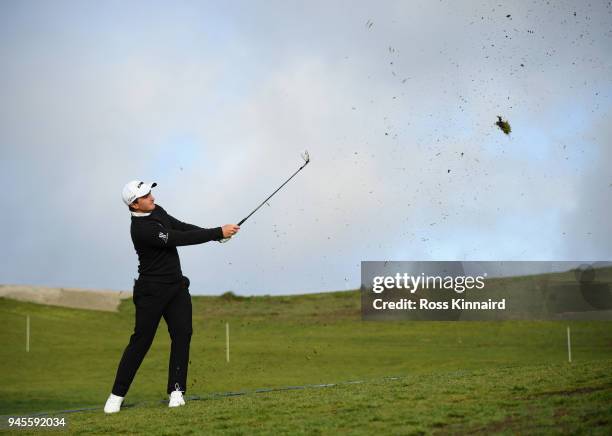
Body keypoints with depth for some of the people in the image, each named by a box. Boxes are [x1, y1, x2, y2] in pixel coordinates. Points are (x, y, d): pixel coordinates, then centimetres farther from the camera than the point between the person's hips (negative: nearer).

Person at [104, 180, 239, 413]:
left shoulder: (158, 211, 6)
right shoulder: (141, 229, -23)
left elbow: (183, 228, 7)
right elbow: (180, 239, -26)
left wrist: (216, 233, -9)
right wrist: (218, 232, -23)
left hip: (177, 286, 8)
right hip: (152, 291, -8)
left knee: (182, 334, -3)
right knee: (141, 340, -5)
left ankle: (176, 390, -1)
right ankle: (117, 395, 4)